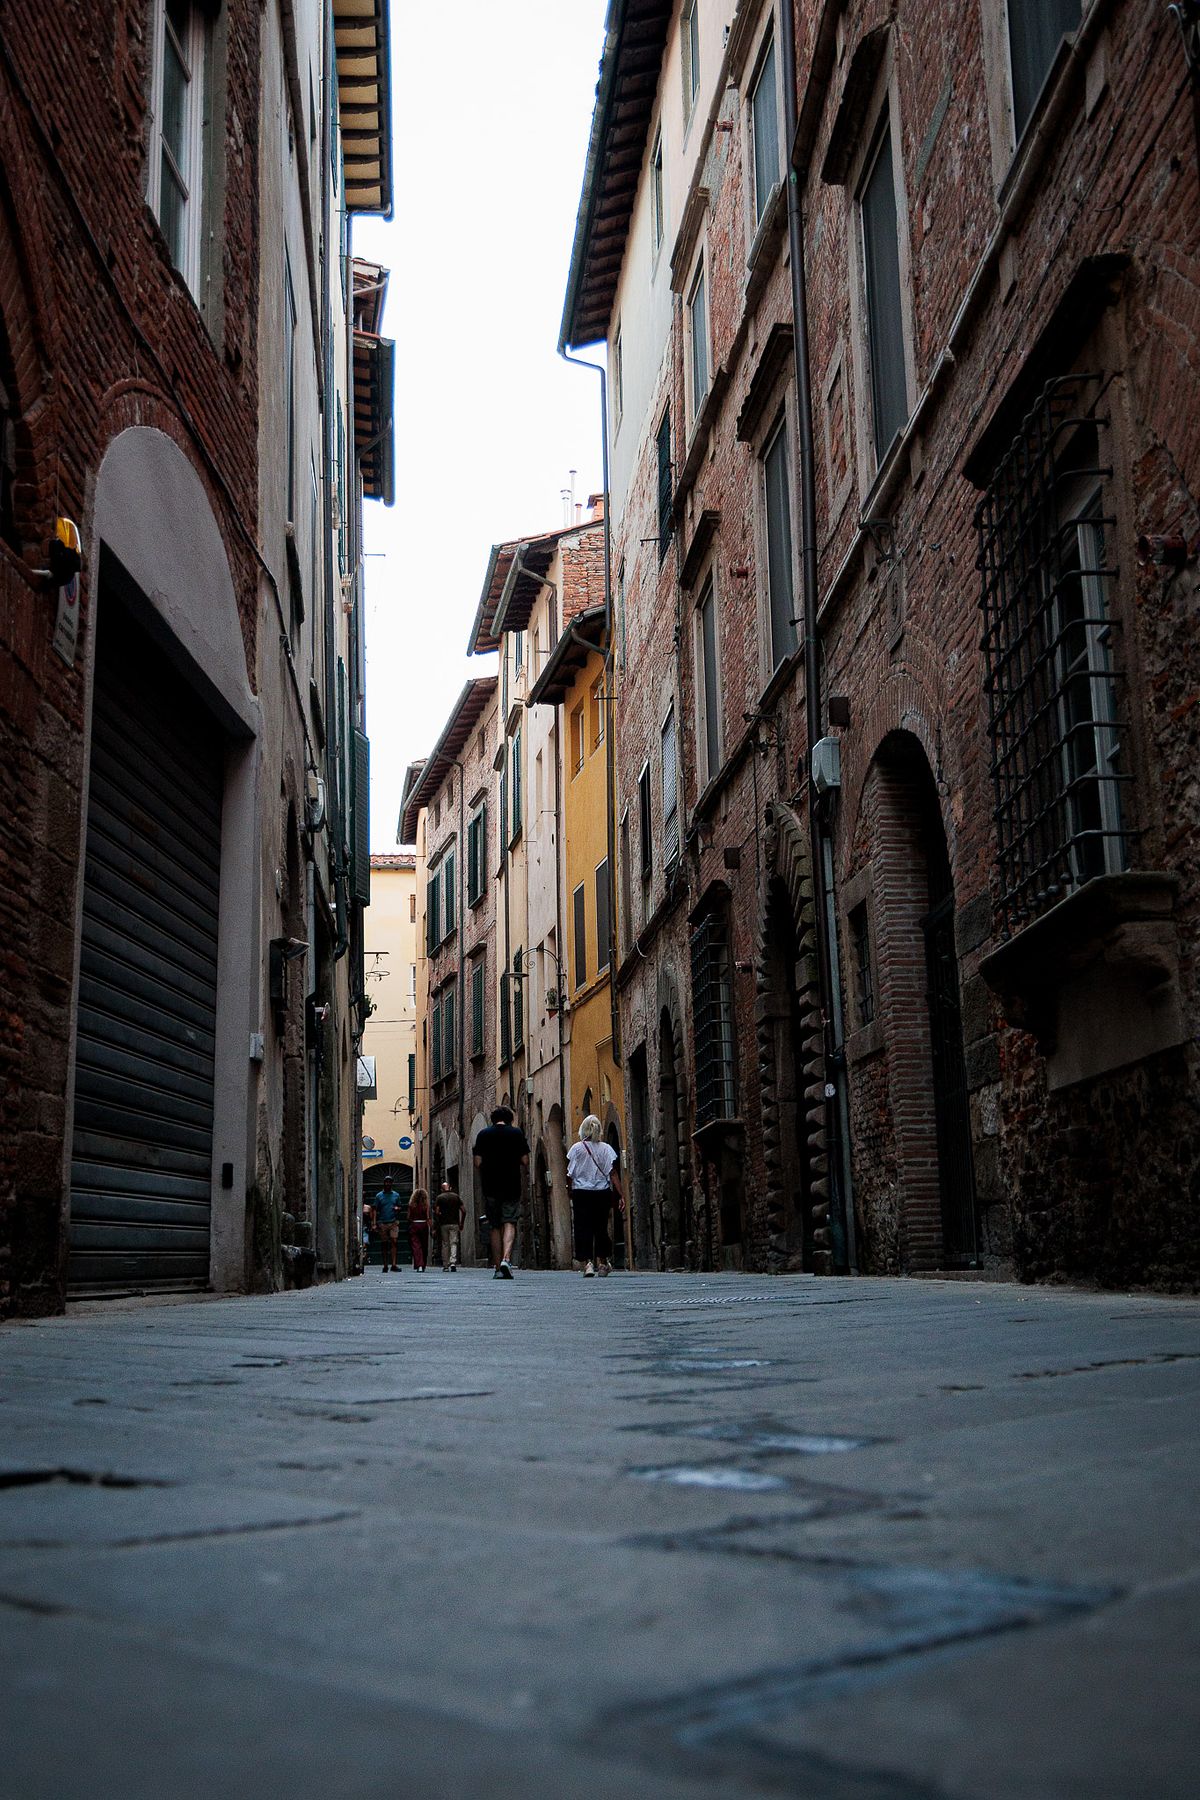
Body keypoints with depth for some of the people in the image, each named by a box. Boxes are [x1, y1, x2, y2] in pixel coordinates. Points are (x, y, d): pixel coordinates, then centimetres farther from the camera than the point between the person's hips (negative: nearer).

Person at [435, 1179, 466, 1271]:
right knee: (454, 1243, 1)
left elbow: (437, 1212, -9)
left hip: (444, 1224, -1)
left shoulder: (440, 1197, 2)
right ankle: (453, 1262, -20)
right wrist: (462, 1223, 10)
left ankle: (445, 1266, 8)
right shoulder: (456, 1196, 7)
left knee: (445, 1245, 7)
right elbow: (464, 1211, 2)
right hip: (454, 1223, 1)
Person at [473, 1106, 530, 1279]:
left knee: (495, 1227, 9)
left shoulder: (483, 1134, 3)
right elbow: (525, 1161, -3)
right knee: (509, 1223, -1)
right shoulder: (517, 1133, 0)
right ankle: (506, 1259, -23)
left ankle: (497, 1268, 10)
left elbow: (478, 1162, -1)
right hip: (511, 1185, -1)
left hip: (490, 1186, 1)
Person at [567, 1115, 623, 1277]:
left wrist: (569, 1191, 11)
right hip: (603, 1193, 2)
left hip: (581, 1193, -2)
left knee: (583, 1229, -1)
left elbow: (569, 1175, -3)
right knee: (601, 1227, 13)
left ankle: (587, 1262, -14)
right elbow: (613, 1174, -4)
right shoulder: (606, 1148, 0)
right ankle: (602, 1262, 19)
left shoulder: (576, 1148, -3)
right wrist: (621, 1195, -4)